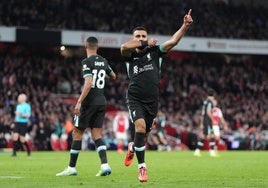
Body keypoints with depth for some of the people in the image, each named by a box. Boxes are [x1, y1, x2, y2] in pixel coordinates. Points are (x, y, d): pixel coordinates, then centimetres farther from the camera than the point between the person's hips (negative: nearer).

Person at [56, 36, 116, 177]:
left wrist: (79, 102, -23)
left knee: (77, 133, 4)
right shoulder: (103, 61, 9)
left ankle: (71, 168, 7)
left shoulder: (87, 62, -12)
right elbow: (113, 77, 28)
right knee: (96, 135, 6)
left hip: (89, 102, -6)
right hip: (102, 102, 6)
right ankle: (104, 164, -13)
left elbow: (88, 84, -22)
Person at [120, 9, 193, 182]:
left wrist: (185, 26, -19)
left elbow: (173, 41, -6)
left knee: (144, 133, 13)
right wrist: (145, 44, -13)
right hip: (135, 99, -2)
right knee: (140, 127, -22)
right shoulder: (130, 55, 5)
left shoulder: (155, 52, 7)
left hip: (152, 101, 2)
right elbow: (124, 47, -19)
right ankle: (142, 167, -12)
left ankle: (132, 148, 51)